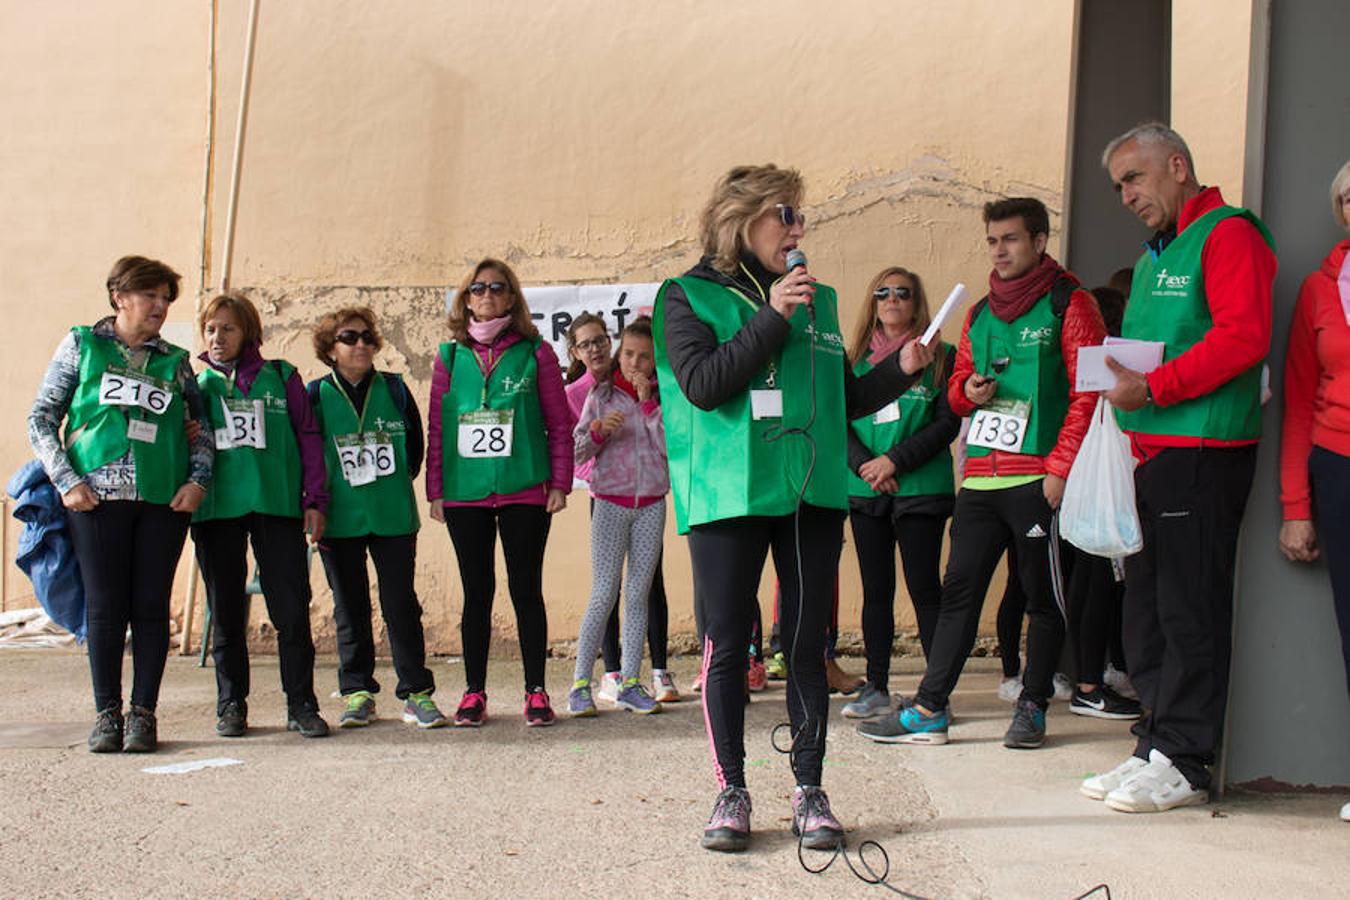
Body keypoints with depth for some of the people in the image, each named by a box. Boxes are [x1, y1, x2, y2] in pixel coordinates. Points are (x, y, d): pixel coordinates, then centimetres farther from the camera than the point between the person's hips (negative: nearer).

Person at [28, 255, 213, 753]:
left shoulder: (175, 361, 13)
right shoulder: (81, 345, 8)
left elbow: (202, 428, 16)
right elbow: (41, 419, 6)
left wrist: (197, 479, -1)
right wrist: (67, 481, -5)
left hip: (164, 501, 2)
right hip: (97, 497, -1)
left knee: (151, 607, 1)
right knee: (105, 608, 0)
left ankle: (143, 713, 9)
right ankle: (107, 713, 11)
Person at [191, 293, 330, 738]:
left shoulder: (280, 377, 8)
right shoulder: (197, 384, 13)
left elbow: (308, 436, 6)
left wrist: (315, 500, 0)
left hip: (277, 505, -2)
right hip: (216, 509, 2)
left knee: (292, 608, -4)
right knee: (225, 611, 8)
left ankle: (301, 705, 4)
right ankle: (231, 705, 18)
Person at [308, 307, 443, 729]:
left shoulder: (394, 389, 5)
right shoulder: (317, 396, 2)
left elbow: (416, 445, 11)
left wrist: (396, 484, 7)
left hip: (394, 518, 0)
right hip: (339, 520, 0)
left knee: (401, 605, 0)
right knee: (350, 609, 7)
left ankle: (416, 693, 6)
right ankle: (357, 694, 16)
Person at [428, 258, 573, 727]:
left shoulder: (535, 353, 4)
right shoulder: (450, 356, 8)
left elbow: (560, 423, 4)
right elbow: (436, 427, 9)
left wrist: (560, 483, -3)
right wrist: (435, 490, 4)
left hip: (524, 491, -1)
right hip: (465, 493, 2)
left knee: (526, 589, 3)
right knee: (477, 592, 8)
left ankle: (536, 691, 11)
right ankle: (474, 693, 15)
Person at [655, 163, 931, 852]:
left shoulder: (817, 300, 15)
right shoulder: (691, 295, 3)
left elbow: (845, 401, 19)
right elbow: (701, 384, -13)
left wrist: (901, 369, 4)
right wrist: (771, 318, -13)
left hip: (812, 495, 4)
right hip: (728, 498, -3)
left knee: (808, 646, 7)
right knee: (726, 647, 2)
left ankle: (809, 789, 17)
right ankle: (731, 791, 15)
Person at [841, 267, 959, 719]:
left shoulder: (939, 357, 3)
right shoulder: (856, 360, 12)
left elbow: (947, 424, -5)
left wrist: (895, 461, -13)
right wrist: (864, 465, -10)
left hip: (920, 490, -3)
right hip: (865, 494, 3)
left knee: (924, 587, -4)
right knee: (876, 591, 8)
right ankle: (876, 688, 14)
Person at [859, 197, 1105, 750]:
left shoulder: (1068, 305, -2)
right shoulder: (979, 314, 18)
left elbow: (1088, 394, -8)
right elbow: (957, 386, 26)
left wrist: (1059, 470, -14)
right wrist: (968, 389, 1)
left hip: (1038, 479, -6)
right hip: (980, 477, 6)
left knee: (1042, 596, 4)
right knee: (959, 590, 5)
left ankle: (1032, 708, 15)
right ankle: (928, 710, 8)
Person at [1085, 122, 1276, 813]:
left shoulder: (1228, 234, -6)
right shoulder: (1152, 258, 23)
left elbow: (1244, 337, -18)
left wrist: (1154, 387, -20)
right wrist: (1117, 377, 9)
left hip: (1203, 451, -9)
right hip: (1151, 451, 9)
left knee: (1189, 611, -5)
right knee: (1146, 609, 11)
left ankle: (1182, 762, 3)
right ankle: (1155, 748, 19)